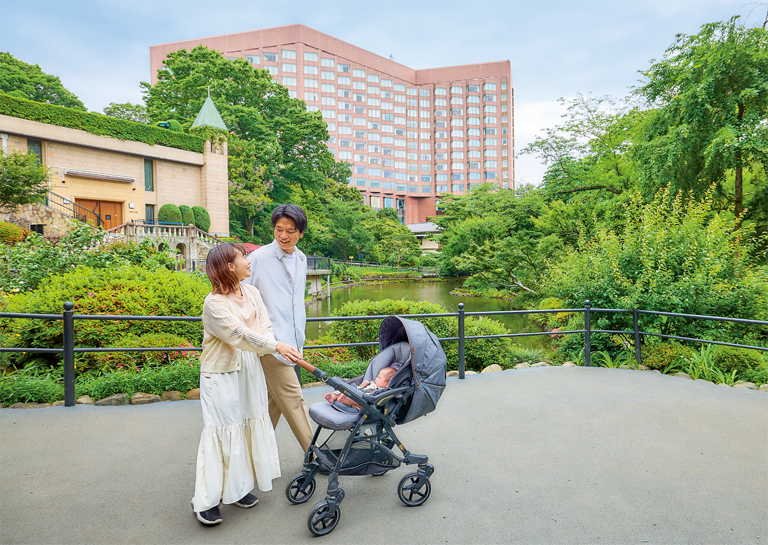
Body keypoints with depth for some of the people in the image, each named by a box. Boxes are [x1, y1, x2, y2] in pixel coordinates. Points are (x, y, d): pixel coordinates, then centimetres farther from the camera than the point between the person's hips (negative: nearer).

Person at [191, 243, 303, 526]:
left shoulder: (251, 293, 3)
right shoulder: (214, 303, -18)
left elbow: (264, 326, 0)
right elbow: (240, 333, -27)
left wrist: (271, 347, -21)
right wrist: (276, 346, -35)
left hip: (249, 370, 7)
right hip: (221, 374, -7)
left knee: (249, 425, 13)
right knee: (222, 430, -2)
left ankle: (239, 487, 29)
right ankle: (206, 499, 12)